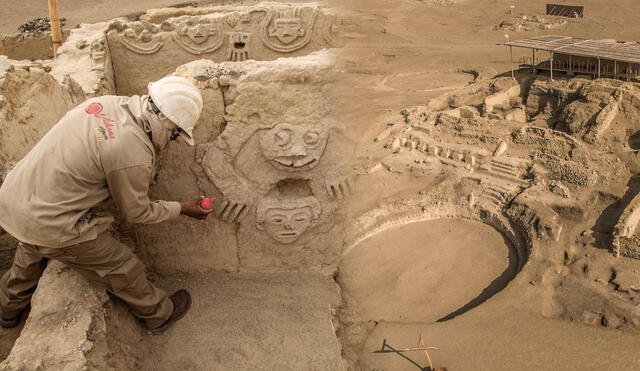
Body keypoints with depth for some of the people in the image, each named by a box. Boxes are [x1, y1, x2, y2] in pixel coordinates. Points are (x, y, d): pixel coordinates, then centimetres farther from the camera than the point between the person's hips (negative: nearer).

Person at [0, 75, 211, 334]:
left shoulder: (105, 101, -5)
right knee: (123, 268, 12)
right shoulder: (134, 155, -25)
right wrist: (182, 209, 6)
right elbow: (136, 212, -8)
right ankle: (160, 314, 36)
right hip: (49, 226, -8)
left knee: (32, 253, 38)